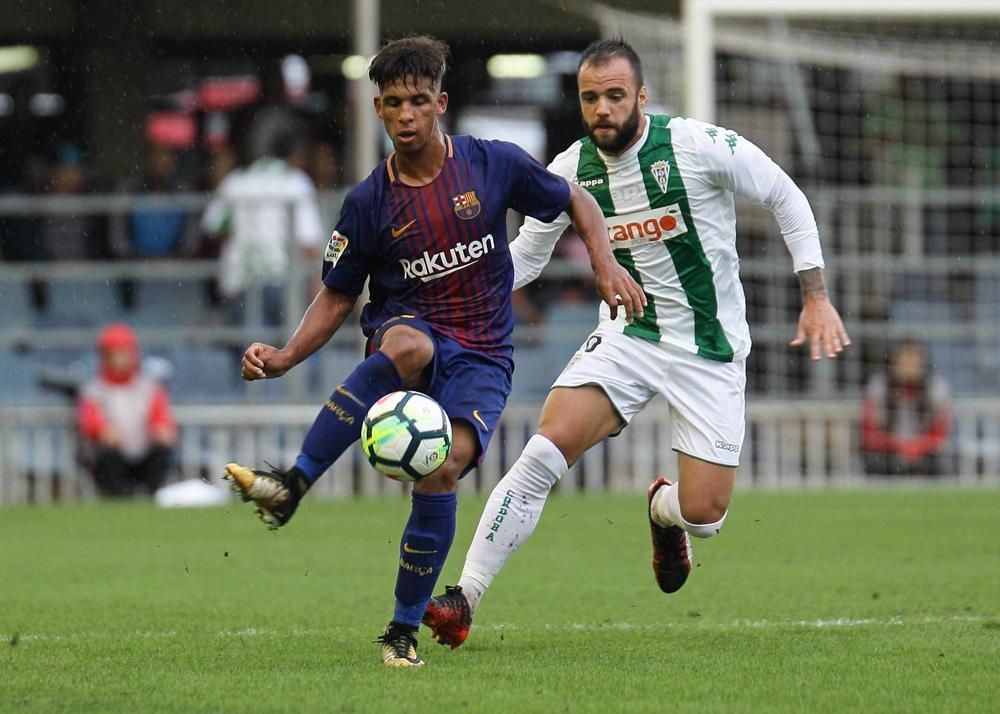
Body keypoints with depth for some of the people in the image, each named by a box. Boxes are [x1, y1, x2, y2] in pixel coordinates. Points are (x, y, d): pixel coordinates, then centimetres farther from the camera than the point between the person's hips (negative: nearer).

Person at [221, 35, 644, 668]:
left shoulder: (493, 164, -1)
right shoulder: (370, 203, -1)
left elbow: (576, 201, 14)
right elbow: (337, 299, 7)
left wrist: (606, 265, -2)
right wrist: (286, 358, -8)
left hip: (482, 357, 0)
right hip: (408, 327, 0)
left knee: (443, 469, -26)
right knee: (407, 345, -40)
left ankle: (405, 630, -9)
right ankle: (291, 486, -44)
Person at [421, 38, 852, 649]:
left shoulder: (698, 146, -16)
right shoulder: (571, 170, -5)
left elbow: (787, 198, -4)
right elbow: (526, 256, 10)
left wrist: (817, 296, -9)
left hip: (710, 350, -2)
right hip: (627, 337, 2)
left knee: (704, 515, -8)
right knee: (546, 449, -21)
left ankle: (663, 510, 33)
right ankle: (463, 602, -18)